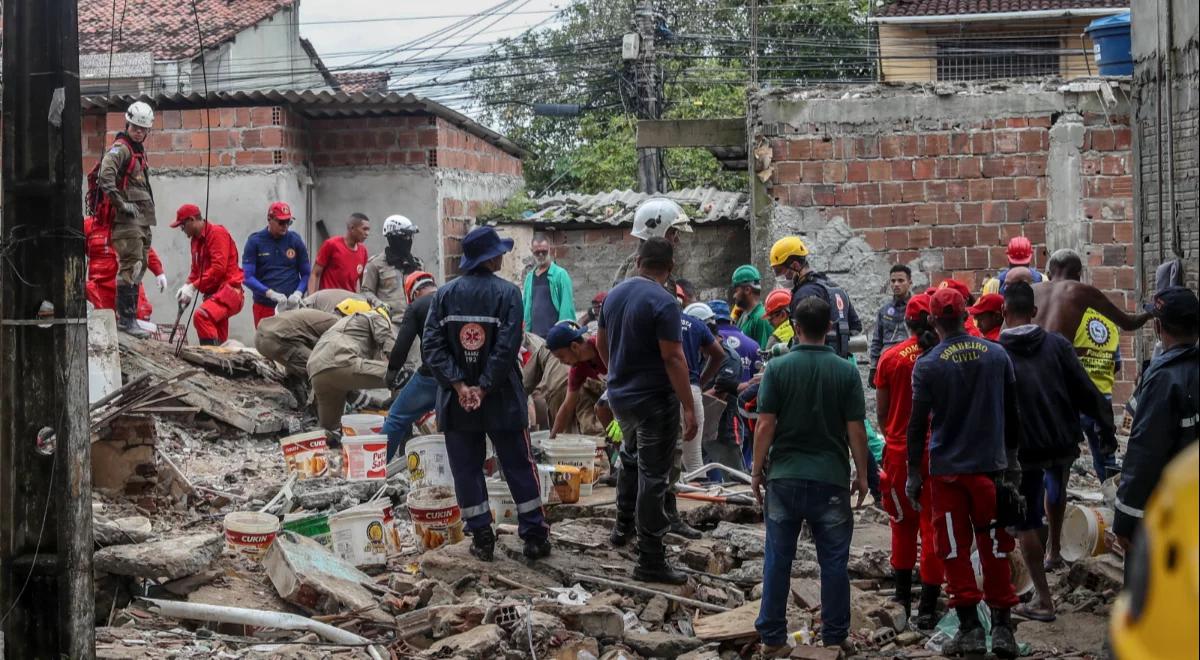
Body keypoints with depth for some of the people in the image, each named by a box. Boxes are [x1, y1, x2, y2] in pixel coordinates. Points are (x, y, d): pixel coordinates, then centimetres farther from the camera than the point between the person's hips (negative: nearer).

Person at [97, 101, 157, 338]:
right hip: (127, 219, -10)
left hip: (142, 220, 10)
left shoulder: (139, 150, 20)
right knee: (130, 267, -13)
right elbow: (105, 177, -24)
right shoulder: (120, 149, -9)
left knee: (138, 269, 12)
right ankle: (126, 318, -13)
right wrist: (122, 204, -21)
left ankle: (129, 317, 18)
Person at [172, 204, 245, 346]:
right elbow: (196, 270, 21)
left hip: (227, 290, -10)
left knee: (201, 316, -32)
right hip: (213, 293, 10)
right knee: (219, 341, 8)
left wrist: (193, 287, -19)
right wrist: (187, 286, 0)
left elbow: (219, 267, -19)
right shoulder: (196, 239, 19)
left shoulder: (217, 232, -9)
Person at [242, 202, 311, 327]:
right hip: (264, 306, -1)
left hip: (292, 306, 1)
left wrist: (298, 293, -13)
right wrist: (270, 293, -20)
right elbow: (248, 276, -6)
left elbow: (306, 273, 7)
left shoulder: (295, 240, 5)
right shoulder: (255, 241, 1)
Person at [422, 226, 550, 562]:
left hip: (456, 402, 2)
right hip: (502, 399, -2)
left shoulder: (444, 295, 0)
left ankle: (481, 539, 11)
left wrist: (459, 386, -11)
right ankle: (534, 536, 12)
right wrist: (485, 388, -13)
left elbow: (432, 346, -7)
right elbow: (508, 347, -17)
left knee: (466, 470, 10)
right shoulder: (507, 293, -9)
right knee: (519, 468, 8)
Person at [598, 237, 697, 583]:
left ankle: (623, 526, 42)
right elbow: (673, 358, -23)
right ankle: (650, 560, 2)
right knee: (653, 477, -1)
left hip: (620, 395, 7)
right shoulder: (663, 302, -19)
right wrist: (689, 408, -20)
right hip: (654, 399, -7)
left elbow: (601, 342, 16)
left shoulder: (614, 295, 4)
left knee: (630, 457, 31)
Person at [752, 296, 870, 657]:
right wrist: (862, 474, 8)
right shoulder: (846, 371, -4)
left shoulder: (778, 367, -5)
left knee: (778, 560, 8)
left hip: (785, 477, 0)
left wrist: (757, 470, 4)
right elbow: (856, 430, -4)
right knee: (833, 562, 9)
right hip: (831, 478, 0)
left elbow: (765, 425, -7)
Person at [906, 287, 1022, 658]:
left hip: (947, 470, -3)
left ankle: (970, 629, 4)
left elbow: (917, 424, -6)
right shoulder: (996, 355, 1)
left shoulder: (927, 365, -9)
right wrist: (1011, 458, 21)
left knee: (956, 551, 6)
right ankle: (1002, 628, 9)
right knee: (995, 549, 10)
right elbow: (1012, 413, 9)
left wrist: (913, 473, 2)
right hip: (991, 467, 3)